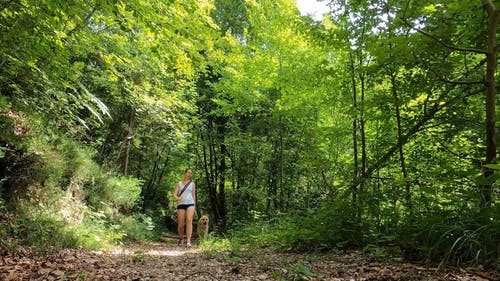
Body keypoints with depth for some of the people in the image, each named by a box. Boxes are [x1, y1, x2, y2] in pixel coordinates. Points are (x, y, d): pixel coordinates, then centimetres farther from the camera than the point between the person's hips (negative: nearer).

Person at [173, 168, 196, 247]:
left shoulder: (192, 184, 14)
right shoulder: (179, 183, 13)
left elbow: (193, 195, 14)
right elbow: (174, 194, 5)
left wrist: (194, 207, 9)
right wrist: (177, 198, -18)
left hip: (190, 204, 0)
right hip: (181, 204, 1)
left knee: (189, 220, -23)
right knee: (180, 224, 0)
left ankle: (188, 241, -27)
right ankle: (181, 238, 30)